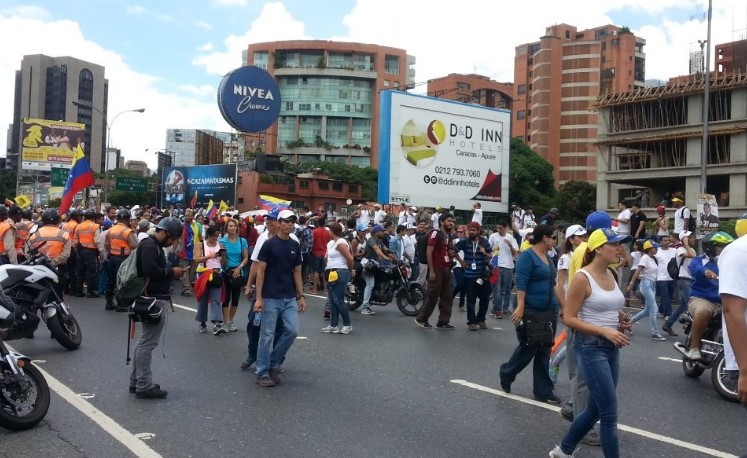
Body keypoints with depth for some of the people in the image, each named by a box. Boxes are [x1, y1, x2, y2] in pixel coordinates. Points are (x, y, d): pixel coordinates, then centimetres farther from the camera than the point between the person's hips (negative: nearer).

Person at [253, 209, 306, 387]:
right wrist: (258, 297, -13)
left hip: (290, 298, 5)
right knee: (267, 336, 0)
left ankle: (274, 363, 17)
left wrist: (301, 296, 6)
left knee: (292, 330, -2)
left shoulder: (295, 246, 8)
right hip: (271, 298, -5)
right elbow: (260, 271, -8)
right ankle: (262, 373, 11)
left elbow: (297, 272, 12)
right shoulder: (269, 244, -8)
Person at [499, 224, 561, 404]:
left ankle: (543, 391, 15)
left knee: (544, 352, 9)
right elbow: (521, 283, -20)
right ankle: (506, 375, 25)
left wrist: (559, 305, 20)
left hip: (549, 311, 8)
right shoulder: (527, 256, -12)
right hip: (531, 312, -8)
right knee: (528, 349, 0)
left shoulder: (547, 258, 14)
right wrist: (520, 307, -28)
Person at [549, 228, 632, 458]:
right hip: (591, 347, -8)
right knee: (609, 414, -6)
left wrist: (620, 319, 4)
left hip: (612, 348, 8)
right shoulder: (582, 278, -15)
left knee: (595, 409, 16)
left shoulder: (611, 275, 8)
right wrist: (605, 331, -22)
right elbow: (569, 319, -16)